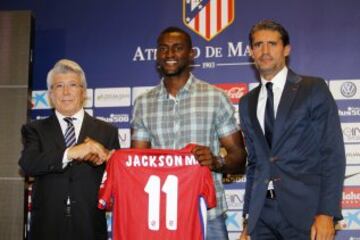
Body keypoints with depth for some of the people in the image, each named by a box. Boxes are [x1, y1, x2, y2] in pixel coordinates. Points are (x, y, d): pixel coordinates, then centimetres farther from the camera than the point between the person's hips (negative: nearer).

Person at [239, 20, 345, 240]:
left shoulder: (314, 89, 0)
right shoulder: (247, 103, 15)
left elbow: (332, 153, -6)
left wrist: (327, 214, -14)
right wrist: (249, 217, 13)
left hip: (304, 210, -4)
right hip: (262, 212, 4)